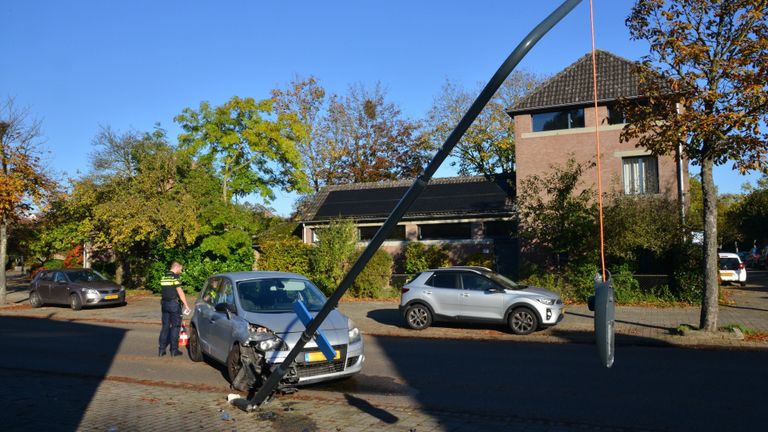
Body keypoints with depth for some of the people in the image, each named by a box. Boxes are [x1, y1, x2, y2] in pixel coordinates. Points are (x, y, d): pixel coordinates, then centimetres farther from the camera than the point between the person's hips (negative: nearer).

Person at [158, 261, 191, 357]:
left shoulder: (163, 277, 11)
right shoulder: (175, 277, -12)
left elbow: (164, 291, 13)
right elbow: (180, 292, -17)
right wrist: (186, 305, -14)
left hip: (164, 303, 7)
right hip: (174, 303, -7)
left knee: (165, 326, 11)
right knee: (175, 326, 1)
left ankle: (162, 349, 11)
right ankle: (174, 350, 4)